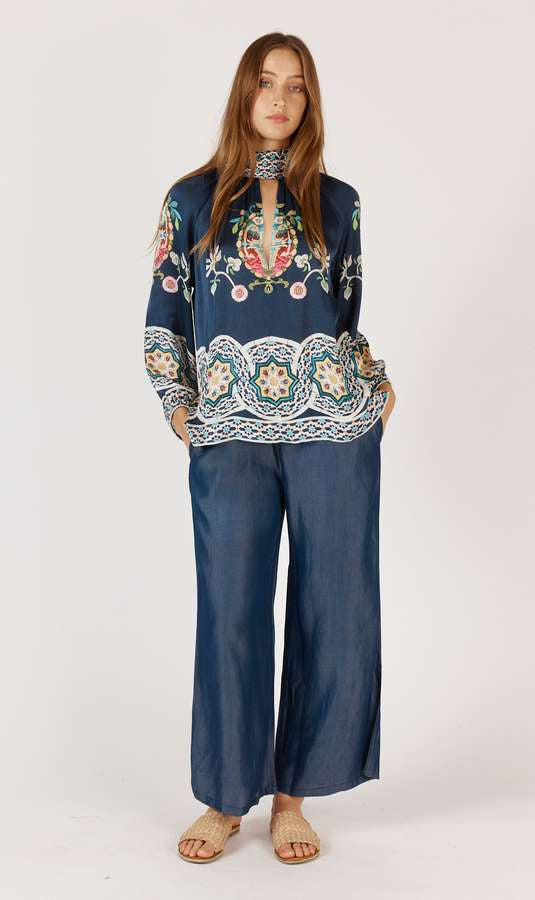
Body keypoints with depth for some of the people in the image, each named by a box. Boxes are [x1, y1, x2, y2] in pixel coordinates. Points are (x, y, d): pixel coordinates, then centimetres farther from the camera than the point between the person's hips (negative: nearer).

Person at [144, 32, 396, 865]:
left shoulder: (338, 201, 11)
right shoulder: (193, 200, 8)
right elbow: (164, 319, 8)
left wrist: (376, 387, 3)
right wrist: (181, 414, 0)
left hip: (335, 429, 1)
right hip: (231, 436, -1)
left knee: (332, 608, 3)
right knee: (231, 614, 2)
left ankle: (292, 794, 20)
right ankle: (228, 798, 19)